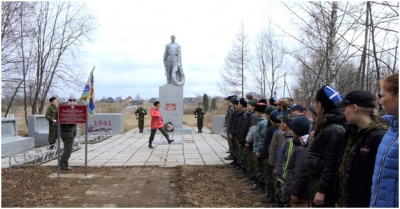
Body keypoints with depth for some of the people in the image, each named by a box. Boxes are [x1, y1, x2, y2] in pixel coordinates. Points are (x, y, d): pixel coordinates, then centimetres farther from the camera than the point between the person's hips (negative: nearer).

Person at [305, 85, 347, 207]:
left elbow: (331, 164, -21)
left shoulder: (333, 130, -20)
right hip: (316, 180, 10)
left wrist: (322, 190, -20)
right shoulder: (327, 126, 9)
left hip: (324, 183, -10)